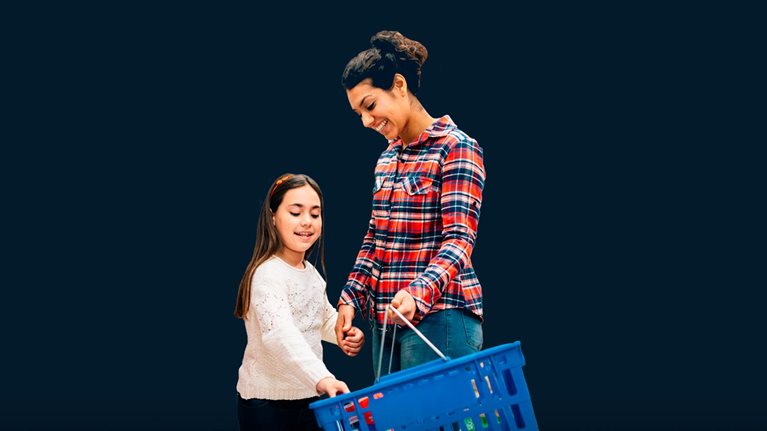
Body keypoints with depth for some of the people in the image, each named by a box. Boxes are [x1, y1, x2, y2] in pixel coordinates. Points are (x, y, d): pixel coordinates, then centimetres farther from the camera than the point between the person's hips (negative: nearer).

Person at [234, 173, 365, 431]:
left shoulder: (311, 273, 9)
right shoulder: (268, 274, -19)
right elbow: (280, 334, -34)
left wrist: (345, 334, 2)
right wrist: (321, 378, -48)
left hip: (308, 396, 8)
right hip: (267, 400, -8)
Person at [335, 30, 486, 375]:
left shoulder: (456, 148, -8)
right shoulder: (387, 159, 16)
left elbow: (459, 240, -17)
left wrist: (418, 293, -31)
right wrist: (351, 297, 10)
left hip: (438, 317, -8)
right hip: (386, 318, 8)